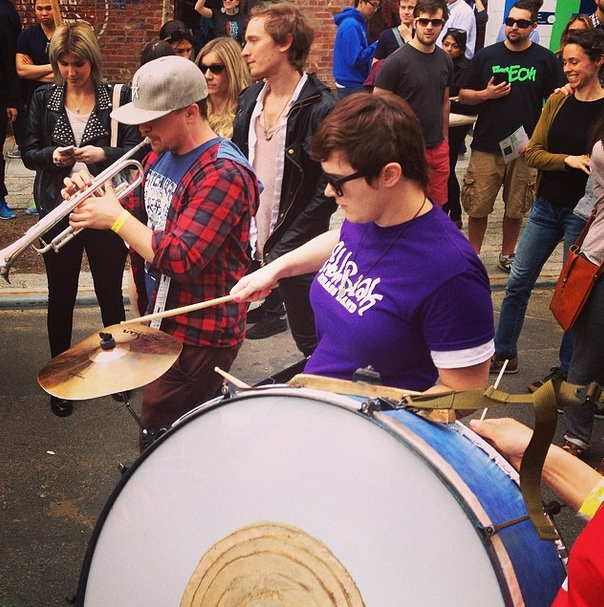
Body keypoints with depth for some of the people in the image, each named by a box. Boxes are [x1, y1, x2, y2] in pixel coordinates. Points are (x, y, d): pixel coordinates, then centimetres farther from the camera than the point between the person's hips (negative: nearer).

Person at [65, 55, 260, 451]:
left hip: (201, 334, -9)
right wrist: (96, 197, -3)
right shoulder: (160, 155, 7)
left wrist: (116, 217, -21)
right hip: (164, 320, 9)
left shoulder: (224, 173, -23)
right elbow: (139, 215, 18)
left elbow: (180, 259, -29)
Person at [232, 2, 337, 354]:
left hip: (295, 253, -6)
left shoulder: (321, 108, -16)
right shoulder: (251, 99, 7)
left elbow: (326, 192, -16)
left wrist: (281, 250, -17)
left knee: (310, 341, 7)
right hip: (250, 244, 6)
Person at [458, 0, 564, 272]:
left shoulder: (546, 59, 3)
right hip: (486, 147, 0)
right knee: (478, 207, 2)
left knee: (516, 208, 10)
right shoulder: (486, 56, 4)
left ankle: (507, 255, 28)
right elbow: (463, 95, 8)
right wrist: (486, 94, -12)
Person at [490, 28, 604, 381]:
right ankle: (504, 353, 27)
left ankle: (568, 370, 22)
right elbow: (533, 153, -1)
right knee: (519, 281, 10)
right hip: (547, 206, 5)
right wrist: (568, 160, -16)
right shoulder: (558, 100, 4)